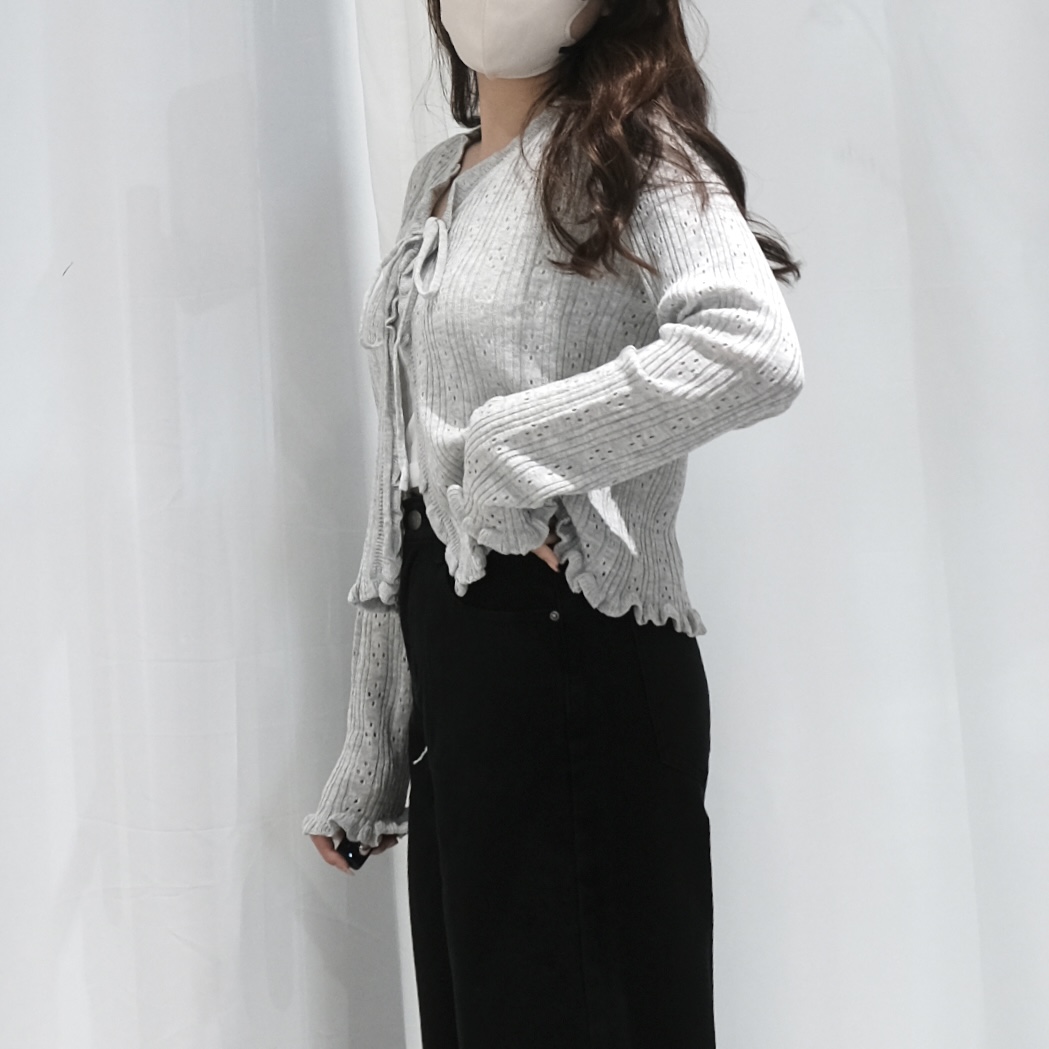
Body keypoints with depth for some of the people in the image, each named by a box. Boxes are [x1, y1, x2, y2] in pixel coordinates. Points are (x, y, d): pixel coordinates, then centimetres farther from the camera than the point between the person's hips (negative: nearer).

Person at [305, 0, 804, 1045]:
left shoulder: (624, 151, -6)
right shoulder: (437, 178, 16)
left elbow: (755, 351, -27)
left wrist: (510, 450, -20)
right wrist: (364, 762, 16)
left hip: (576, 654, -7)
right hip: (448, 643, 7)